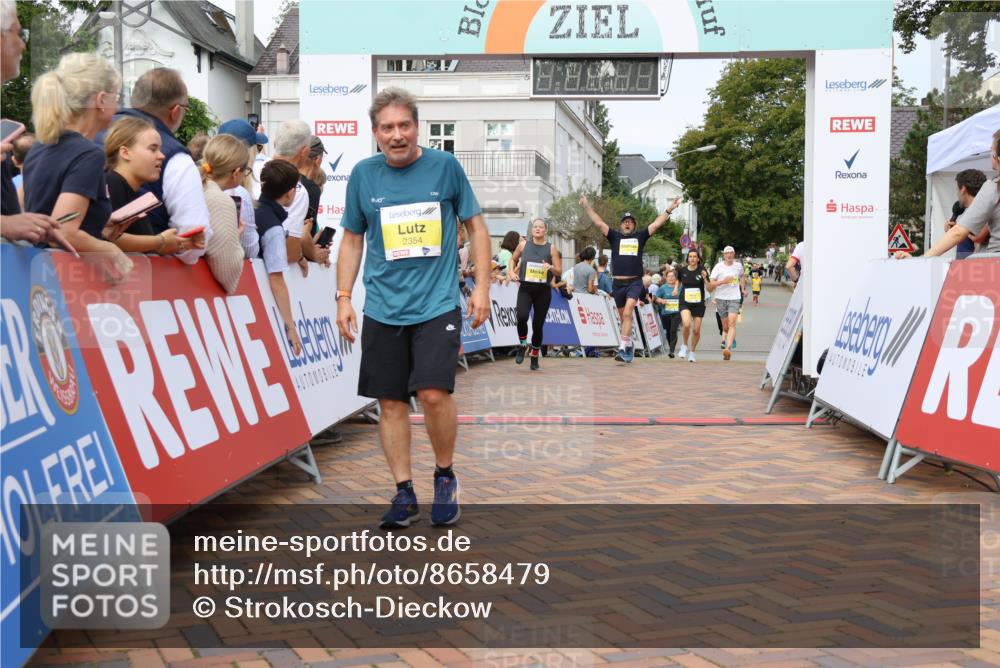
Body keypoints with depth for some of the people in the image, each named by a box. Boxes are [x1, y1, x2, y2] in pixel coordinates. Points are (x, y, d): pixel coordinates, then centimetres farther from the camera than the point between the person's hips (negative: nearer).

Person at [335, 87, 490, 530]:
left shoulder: (445, 166, 0)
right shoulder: (363, 175, 4)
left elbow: (476, 227, 7)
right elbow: (352, 240, 13)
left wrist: (481, 288, 1)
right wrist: (343, 297, 7)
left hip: (437, 305, -2)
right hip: (382, 308, 3)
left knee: (434, 394, -15)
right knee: (391, 402, 4)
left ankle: (445, 477, 11)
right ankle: (404, 494, 17)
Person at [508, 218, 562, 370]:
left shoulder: (551, 247, 1)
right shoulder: (524, 244, 3)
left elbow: (559, 272, 0)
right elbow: (513, 259, 20)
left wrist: (551, 267, -20)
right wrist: (511, 272, 2)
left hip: (543, 290, 0)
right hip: (525, 288, 0)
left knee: (538, 324, 3)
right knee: (522, 317, -24)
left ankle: (535, 357, 21)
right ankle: (522, 345, 3)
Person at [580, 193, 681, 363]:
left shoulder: (640, 237, 11)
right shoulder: (615, 237, 11)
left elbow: (657, 224, 9)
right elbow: (598, 223, 6)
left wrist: (670, 208, 4)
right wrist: (587, 206, 0)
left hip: (635, 282, -2)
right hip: (618, 283, 2)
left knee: (627, 313, -19)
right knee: (624, 317, 11)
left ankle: (623, 348, -24)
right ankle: (629, 347, 25)